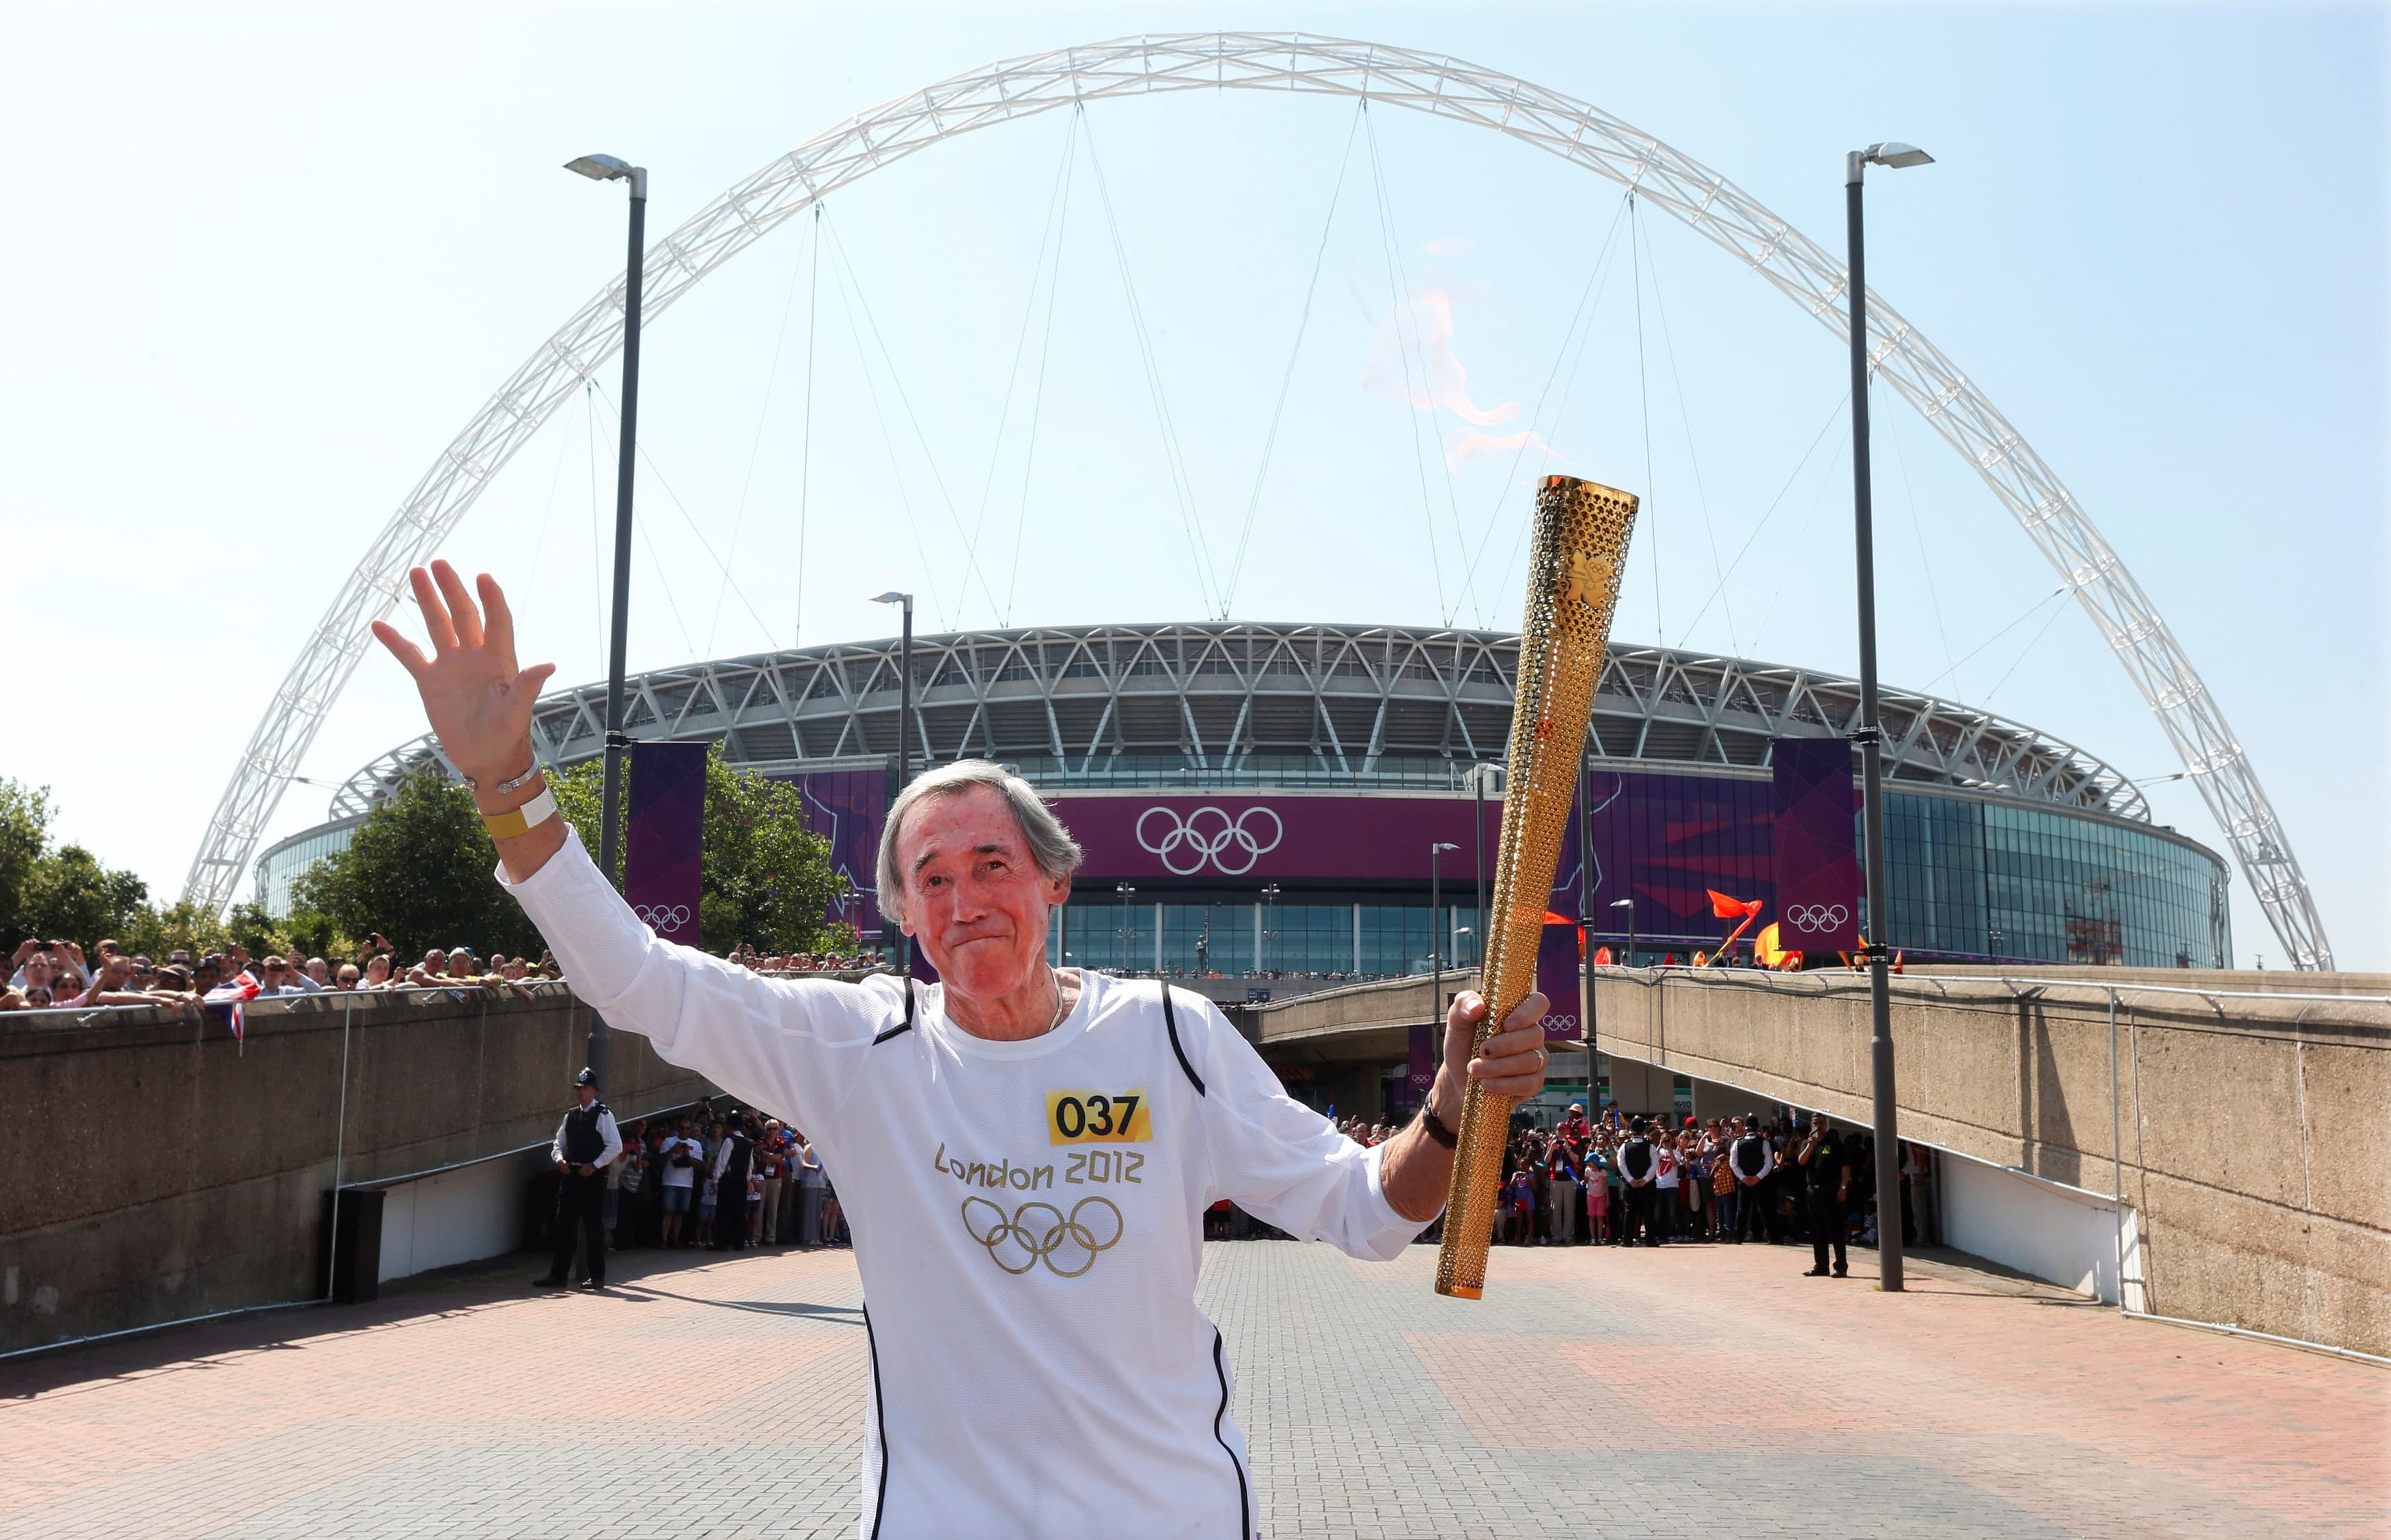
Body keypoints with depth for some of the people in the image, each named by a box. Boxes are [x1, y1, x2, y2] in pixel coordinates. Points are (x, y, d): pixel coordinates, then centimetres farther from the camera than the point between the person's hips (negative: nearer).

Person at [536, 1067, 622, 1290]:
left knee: (594, 1228, 1)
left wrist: (594, 1166, -15)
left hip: (593, 1176, -6)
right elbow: (558, 1143, 19)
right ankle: (559, 1275, 10)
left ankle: (597, 1276, 9)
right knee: (564, 1226, 5)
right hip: (570, 1176, 6)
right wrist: (559, 1159, -1)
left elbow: (615, 1146, -11)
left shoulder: (603, 1115, -6)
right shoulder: (570, 1115, 13)